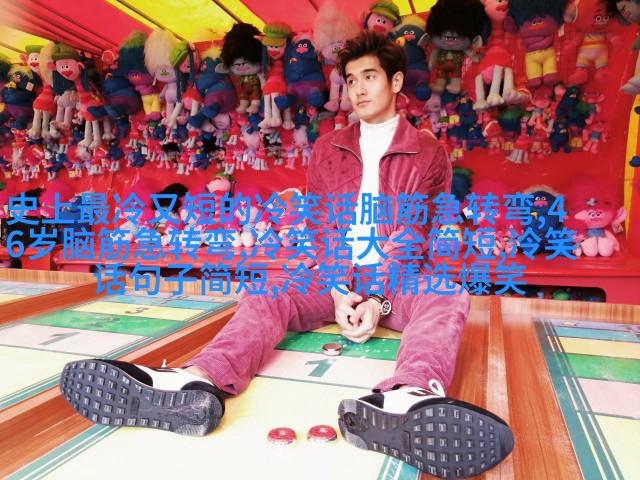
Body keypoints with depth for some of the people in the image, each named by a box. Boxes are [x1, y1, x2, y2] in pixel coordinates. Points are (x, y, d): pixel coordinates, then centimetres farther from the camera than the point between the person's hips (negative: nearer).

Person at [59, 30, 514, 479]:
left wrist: (380, 300, -20)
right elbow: (324, 228, 0)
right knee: (269, 291, -24)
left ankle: (404, 400, -65)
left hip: (397, 281, -2)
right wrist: (340, 292, -16)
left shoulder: (428, 152, 2)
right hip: (336, 279, 2)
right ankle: (196, 384, -52)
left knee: (447, 295, -33)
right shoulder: (328, 149, 9)